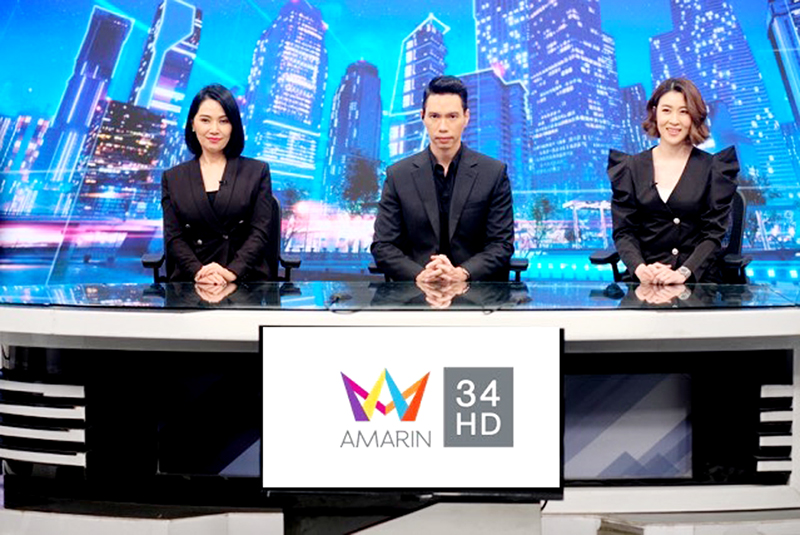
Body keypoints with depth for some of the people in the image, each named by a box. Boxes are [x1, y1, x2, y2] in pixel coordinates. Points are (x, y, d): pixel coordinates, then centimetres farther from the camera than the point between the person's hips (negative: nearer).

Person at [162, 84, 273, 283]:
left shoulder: (258, 172, 11)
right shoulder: (172, 178, 14)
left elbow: (260, 232, 2)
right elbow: (173, 237, 6)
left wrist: (232, 271, -14)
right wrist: (198, 272, -13)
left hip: (246, 278, 0)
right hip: (191, 280, 0)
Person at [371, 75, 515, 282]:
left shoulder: (494, 173, 3)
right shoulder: (398, 175, 5)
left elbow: (502, 244, 1)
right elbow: (383, 245, 3)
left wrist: (462, 273, -16)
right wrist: (420, 275, -14)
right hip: (416, 290, 0)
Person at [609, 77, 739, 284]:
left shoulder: (713, 168, 6)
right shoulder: (631, 168, 10)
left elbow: (714, 233, 0)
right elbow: (623, 231, 6)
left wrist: (683, 273, -16)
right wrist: (639, 268, -14)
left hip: (697, 277, -1)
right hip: (645, 280, 1)